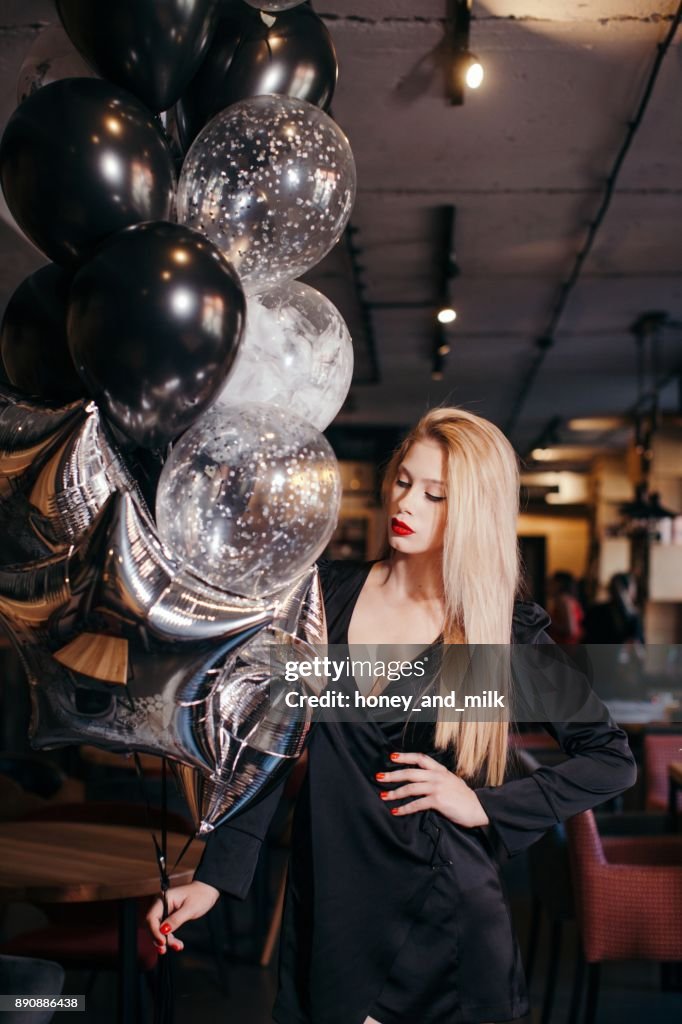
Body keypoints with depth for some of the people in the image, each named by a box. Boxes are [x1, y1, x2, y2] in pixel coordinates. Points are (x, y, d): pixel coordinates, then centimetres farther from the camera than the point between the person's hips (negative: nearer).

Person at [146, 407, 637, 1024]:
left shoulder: (509, 631, -7)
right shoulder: (328, 596, 0)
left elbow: (614, 760, -2)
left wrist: (484, 806, -10)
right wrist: (213, 877, -5)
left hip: (444, 909, -2)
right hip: (326, 901, 3)